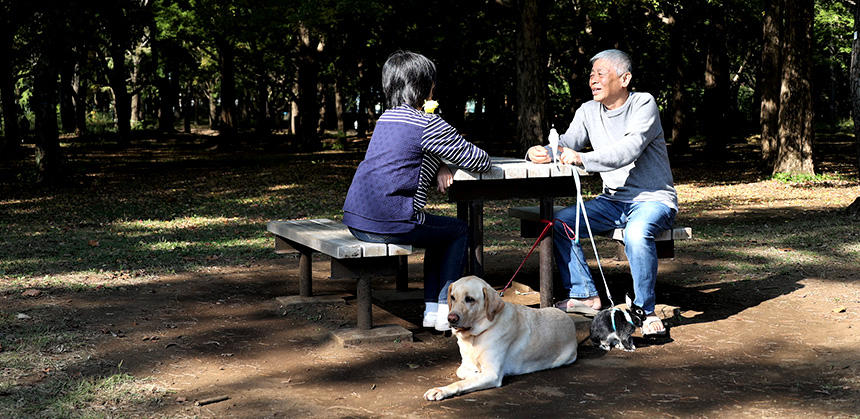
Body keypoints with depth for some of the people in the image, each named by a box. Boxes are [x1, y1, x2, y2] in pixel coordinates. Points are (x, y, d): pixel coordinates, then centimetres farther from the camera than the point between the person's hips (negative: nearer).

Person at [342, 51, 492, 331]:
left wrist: (439, 166, 11)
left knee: (439, 230, 29)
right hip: (389, 225, -8)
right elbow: (480, 162, -1)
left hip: (355, 220, 8)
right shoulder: (428, 124, -8)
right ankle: (445, 309, 13)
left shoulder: (386, 118, 16)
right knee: (459, 231, 17)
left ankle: (431, 309, 27)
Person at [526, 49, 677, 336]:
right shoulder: (588, 111, 8)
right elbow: (566, 145, 1)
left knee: (636, 232, -38)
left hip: (654, 199, -6)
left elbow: (628, 150, -26)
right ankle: (584, 296, -1)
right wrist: (542, 153, -22)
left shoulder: (643, 104, -12)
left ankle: (645, 310, -20)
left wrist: (582, 159, -38)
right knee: (560, 222, -12)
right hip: (614, 201, 7)